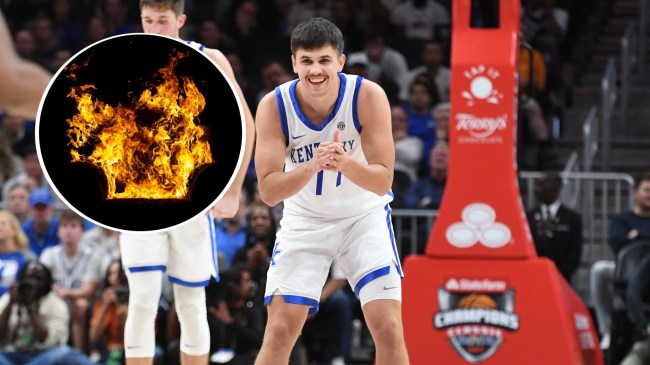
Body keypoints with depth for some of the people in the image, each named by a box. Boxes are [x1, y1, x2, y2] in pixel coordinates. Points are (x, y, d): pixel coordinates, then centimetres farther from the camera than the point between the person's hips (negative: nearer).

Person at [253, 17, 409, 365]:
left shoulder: (369, 96, -22)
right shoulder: (274, 106, -21)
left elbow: (383, 182, -22)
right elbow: (268, 191, -23)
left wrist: (346, 163, -43)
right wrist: (311, 168, -41)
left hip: (365, 216, 0)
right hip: (304, 220, 0)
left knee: (389, 329, -10)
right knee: (279, 332, -7)